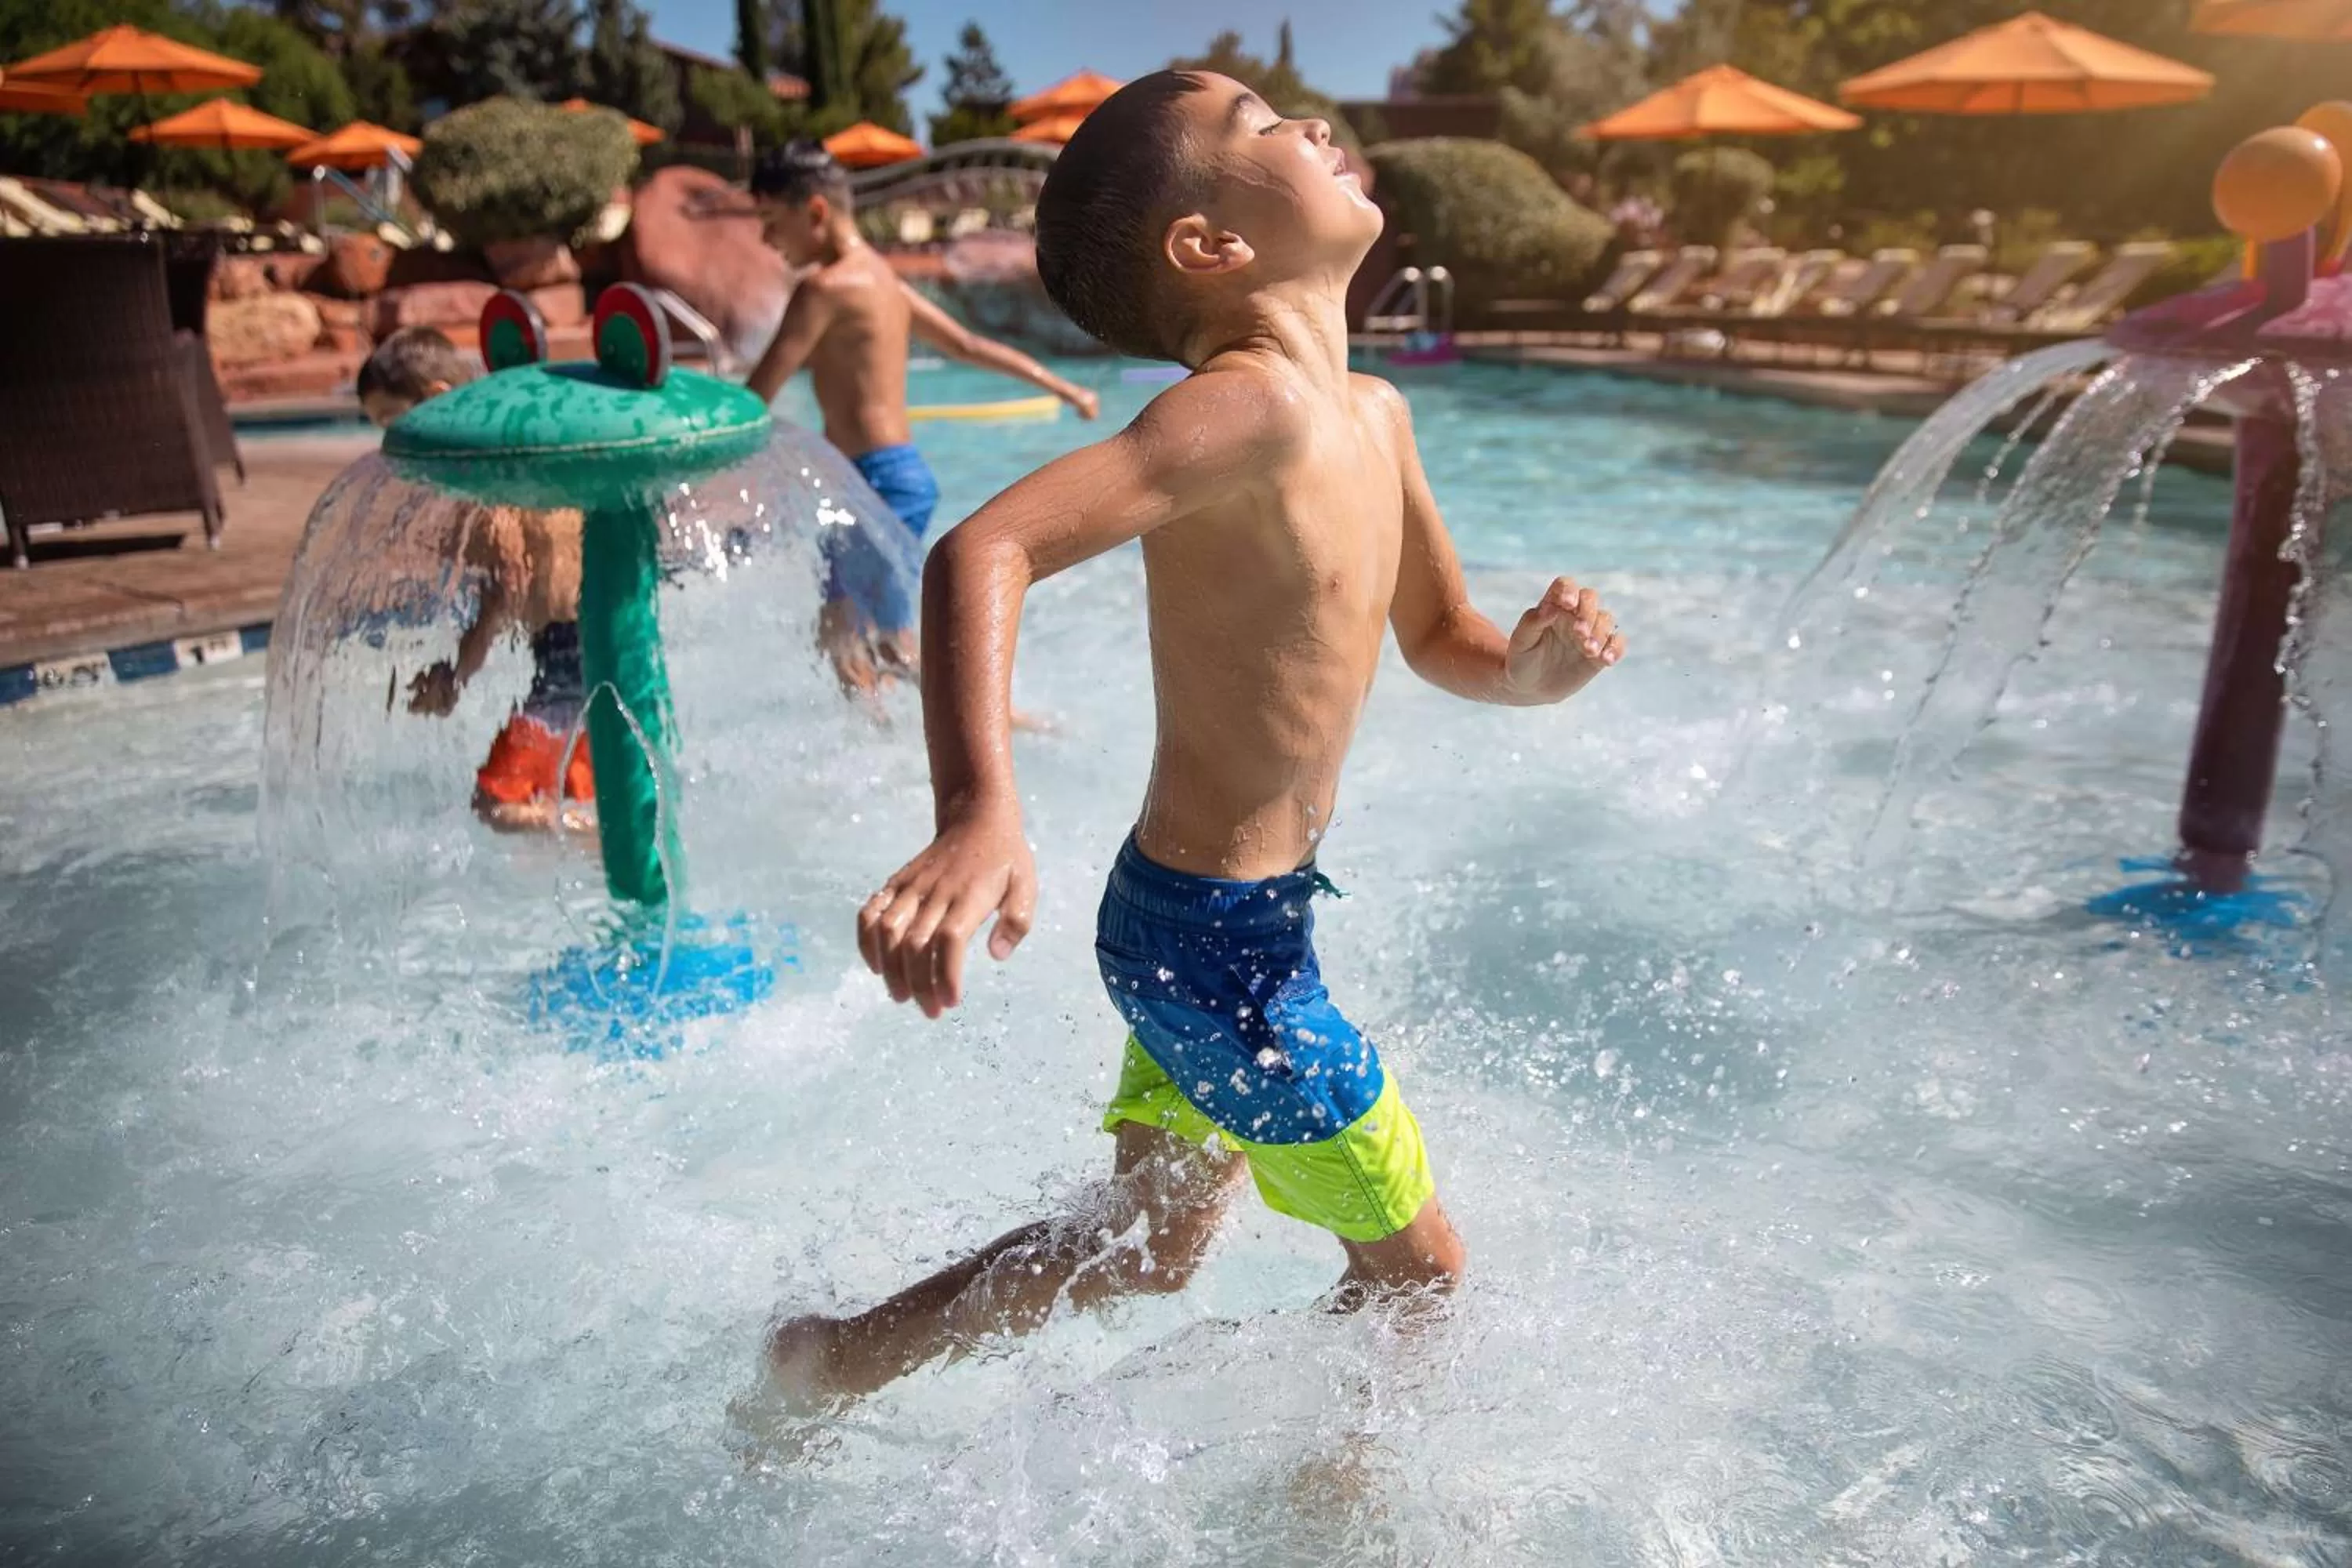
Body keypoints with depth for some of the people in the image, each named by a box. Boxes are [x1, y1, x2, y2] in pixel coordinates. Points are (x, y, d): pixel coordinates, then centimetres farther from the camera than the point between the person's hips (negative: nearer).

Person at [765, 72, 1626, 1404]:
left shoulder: (1374, 414, 6)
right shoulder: (1250, 398, -23)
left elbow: (1441, 640, 15)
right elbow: (985, 549, -34)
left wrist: (1528, 666, -8)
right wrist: (981, 818, -48)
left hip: (1205, 922, 9)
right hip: (1217, 938, -9)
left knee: (1150, 1247, 26)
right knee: (1418, 1271, 11)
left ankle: (835, 1360, 40)